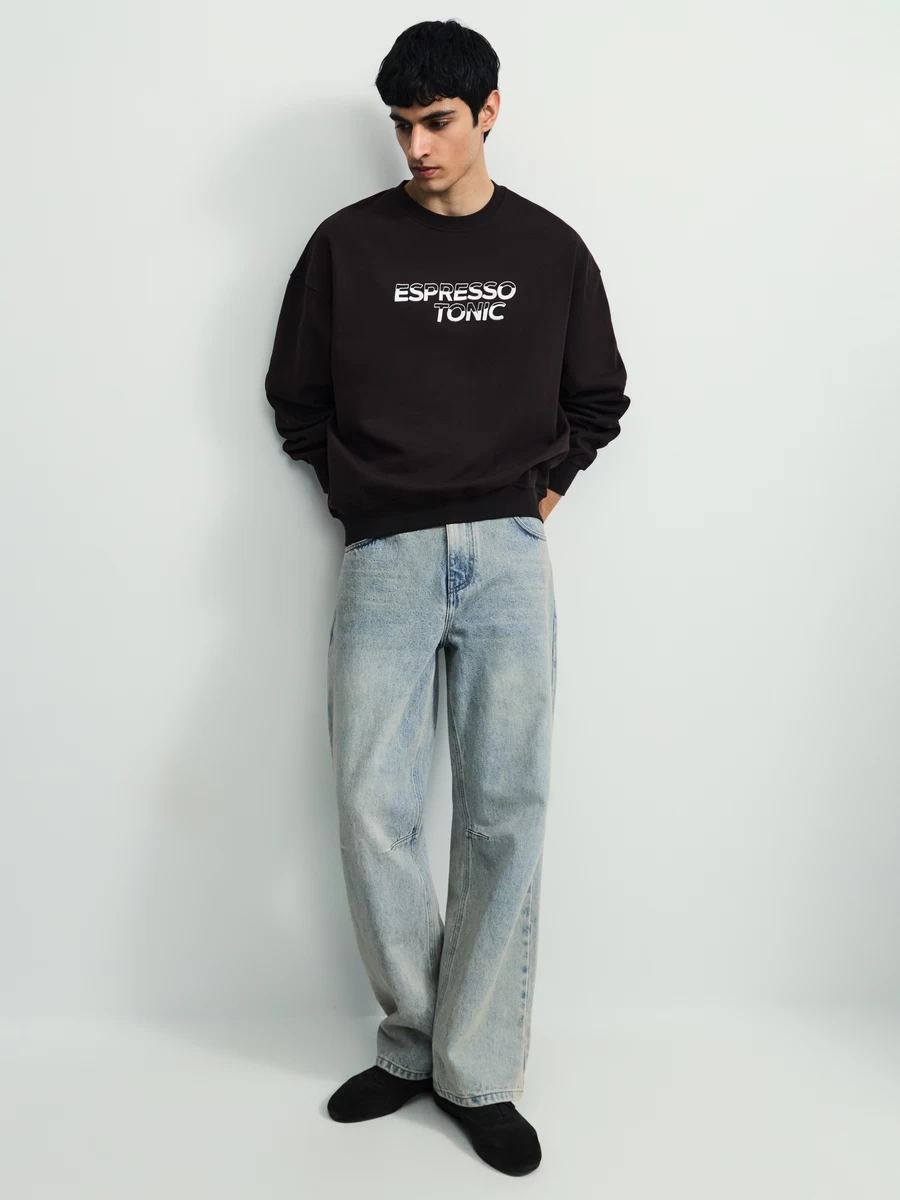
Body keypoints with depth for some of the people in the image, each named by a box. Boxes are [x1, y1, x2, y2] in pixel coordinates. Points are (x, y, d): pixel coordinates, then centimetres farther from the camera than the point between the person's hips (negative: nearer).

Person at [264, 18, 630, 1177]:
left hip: (508, 558, 0)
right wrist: (362, 500, 5)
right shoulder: (346, 242, 6)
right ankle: (413, 1037, 17)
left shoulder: (551, 248, 8)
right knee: (373, 811, -5)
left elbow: (597, 401, 16)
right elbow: (297, 399, 12)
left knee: (504, 816, -1)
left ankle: (477, 1073, 12)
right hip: (384, 558, 0)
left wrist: (539, 494, 6)